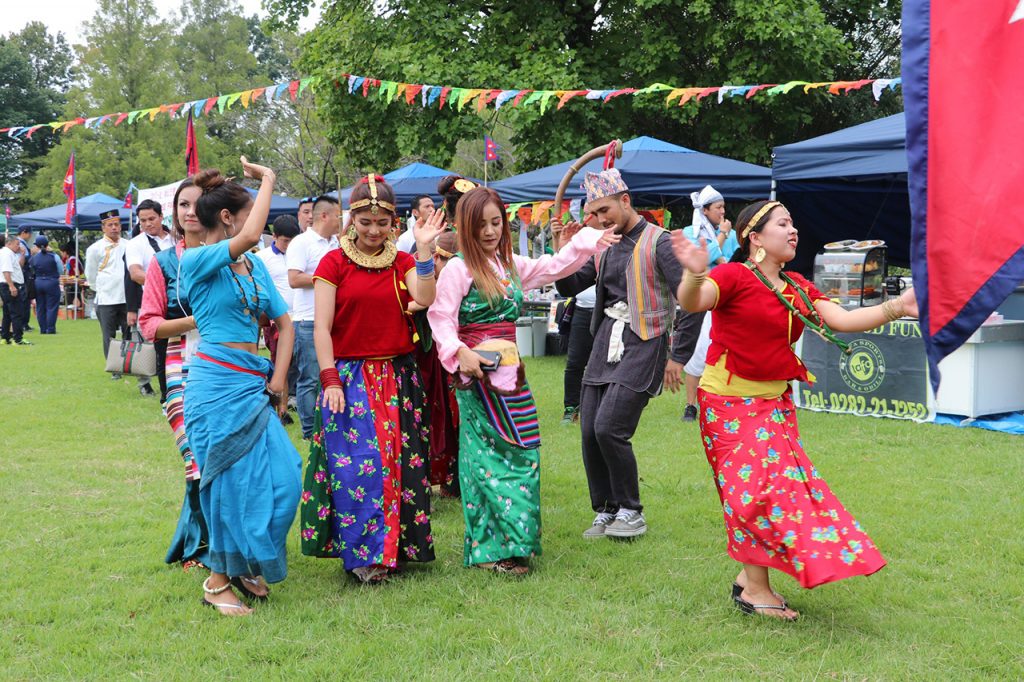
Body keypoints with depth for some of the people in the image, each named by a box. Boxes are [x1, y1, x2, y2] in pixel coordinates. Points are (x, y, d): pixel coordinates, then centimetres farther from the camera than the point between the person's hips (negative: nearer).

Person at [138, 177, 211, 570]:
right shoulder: (163, 263, 9)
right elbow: (149, 324, 3)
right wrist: (197, 320, -11)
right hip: (184, 370, -1)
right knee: (201, 460, -9)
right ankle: (199, 548, 10)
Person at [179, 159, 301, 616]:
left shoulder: (255, 265, 15)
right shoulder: (196, 261, -6)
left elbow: (284, 322, 17)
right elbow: (248, 237, -24)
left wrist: (279, 378, 5)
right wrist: (267, 180, -11)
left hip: (253, 384, 7)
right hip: (217, 383, -7)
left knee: (284, 477, 2)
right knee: (233, 481, -1)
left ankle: (246, 565, 22)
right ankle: (218, 580, 16)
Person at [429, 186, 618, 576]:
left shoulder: (511, 265, 14)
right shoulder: (458, 269, -7)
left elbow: (555, 267, 25)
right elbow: (440, 317, -13)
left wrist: (588, 243, 16)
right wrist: (459, 352, -26)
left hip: (510, 369, 7)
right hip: (478, 371, -7)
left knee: (522, 453, 7)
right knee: (492, 456, -6)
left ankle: (513, 540, 18)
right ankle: (492, 548, 1)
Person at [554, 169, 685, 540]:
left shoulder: (658, 242, -6)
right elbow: (569, 287, 18)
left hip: (643, 343, -7)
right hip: (606, 341, 7)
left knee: (609, 427, -15)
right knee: (590, 431, 2)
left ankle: (631, 512, 2)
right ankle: (606, 511, 18)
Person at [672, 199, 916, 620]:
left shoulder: (797, 287, 10)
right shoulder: (734, 276, -14)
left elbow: (842, 320, 1)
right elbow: (692, 303, -32)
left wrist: (896, 308, -10)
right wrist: (695, 275, -54)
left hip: (776, 401, 8)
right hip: (730, 400, -8)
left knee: (781, 484, 8)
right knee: (758, 484, -9)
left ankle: (749, 577, 21)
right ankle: (756, 590, 1)